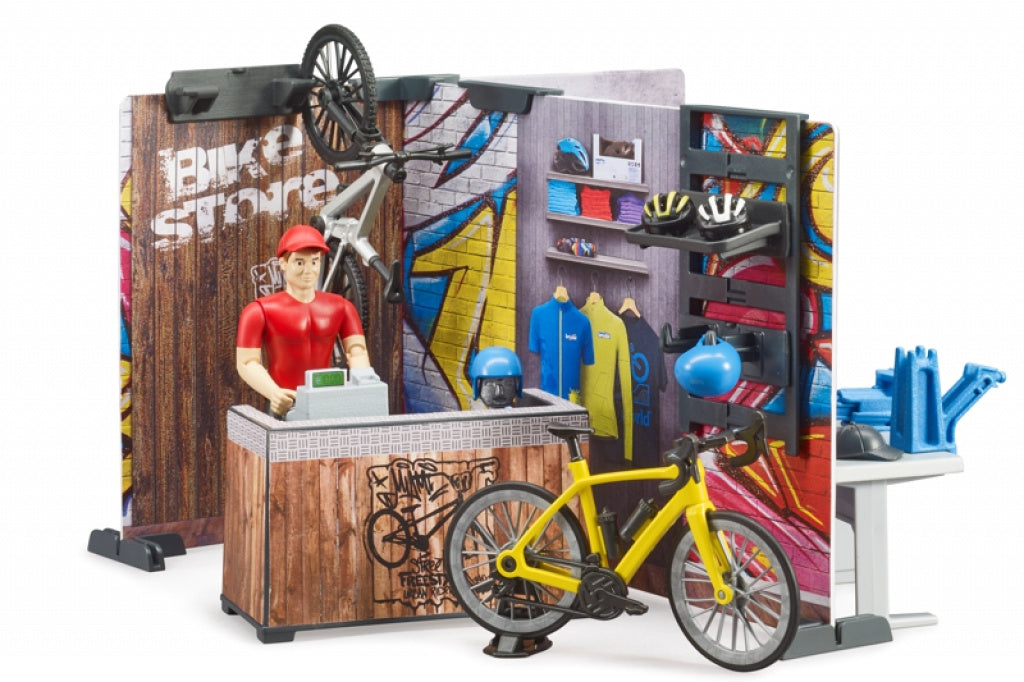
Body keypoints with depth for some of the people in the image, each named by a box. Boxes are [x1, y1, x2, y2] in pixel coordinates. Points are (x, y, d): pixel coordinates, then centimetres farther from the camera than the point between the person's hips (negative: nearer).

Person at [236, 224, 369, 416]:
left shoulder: (341, 308, 11)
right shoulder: (260, 311, 0)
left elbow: (357, 351, 6)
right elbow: (248, 362, -5)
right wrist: (274, 394, -22)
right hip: (286, 408, -2)